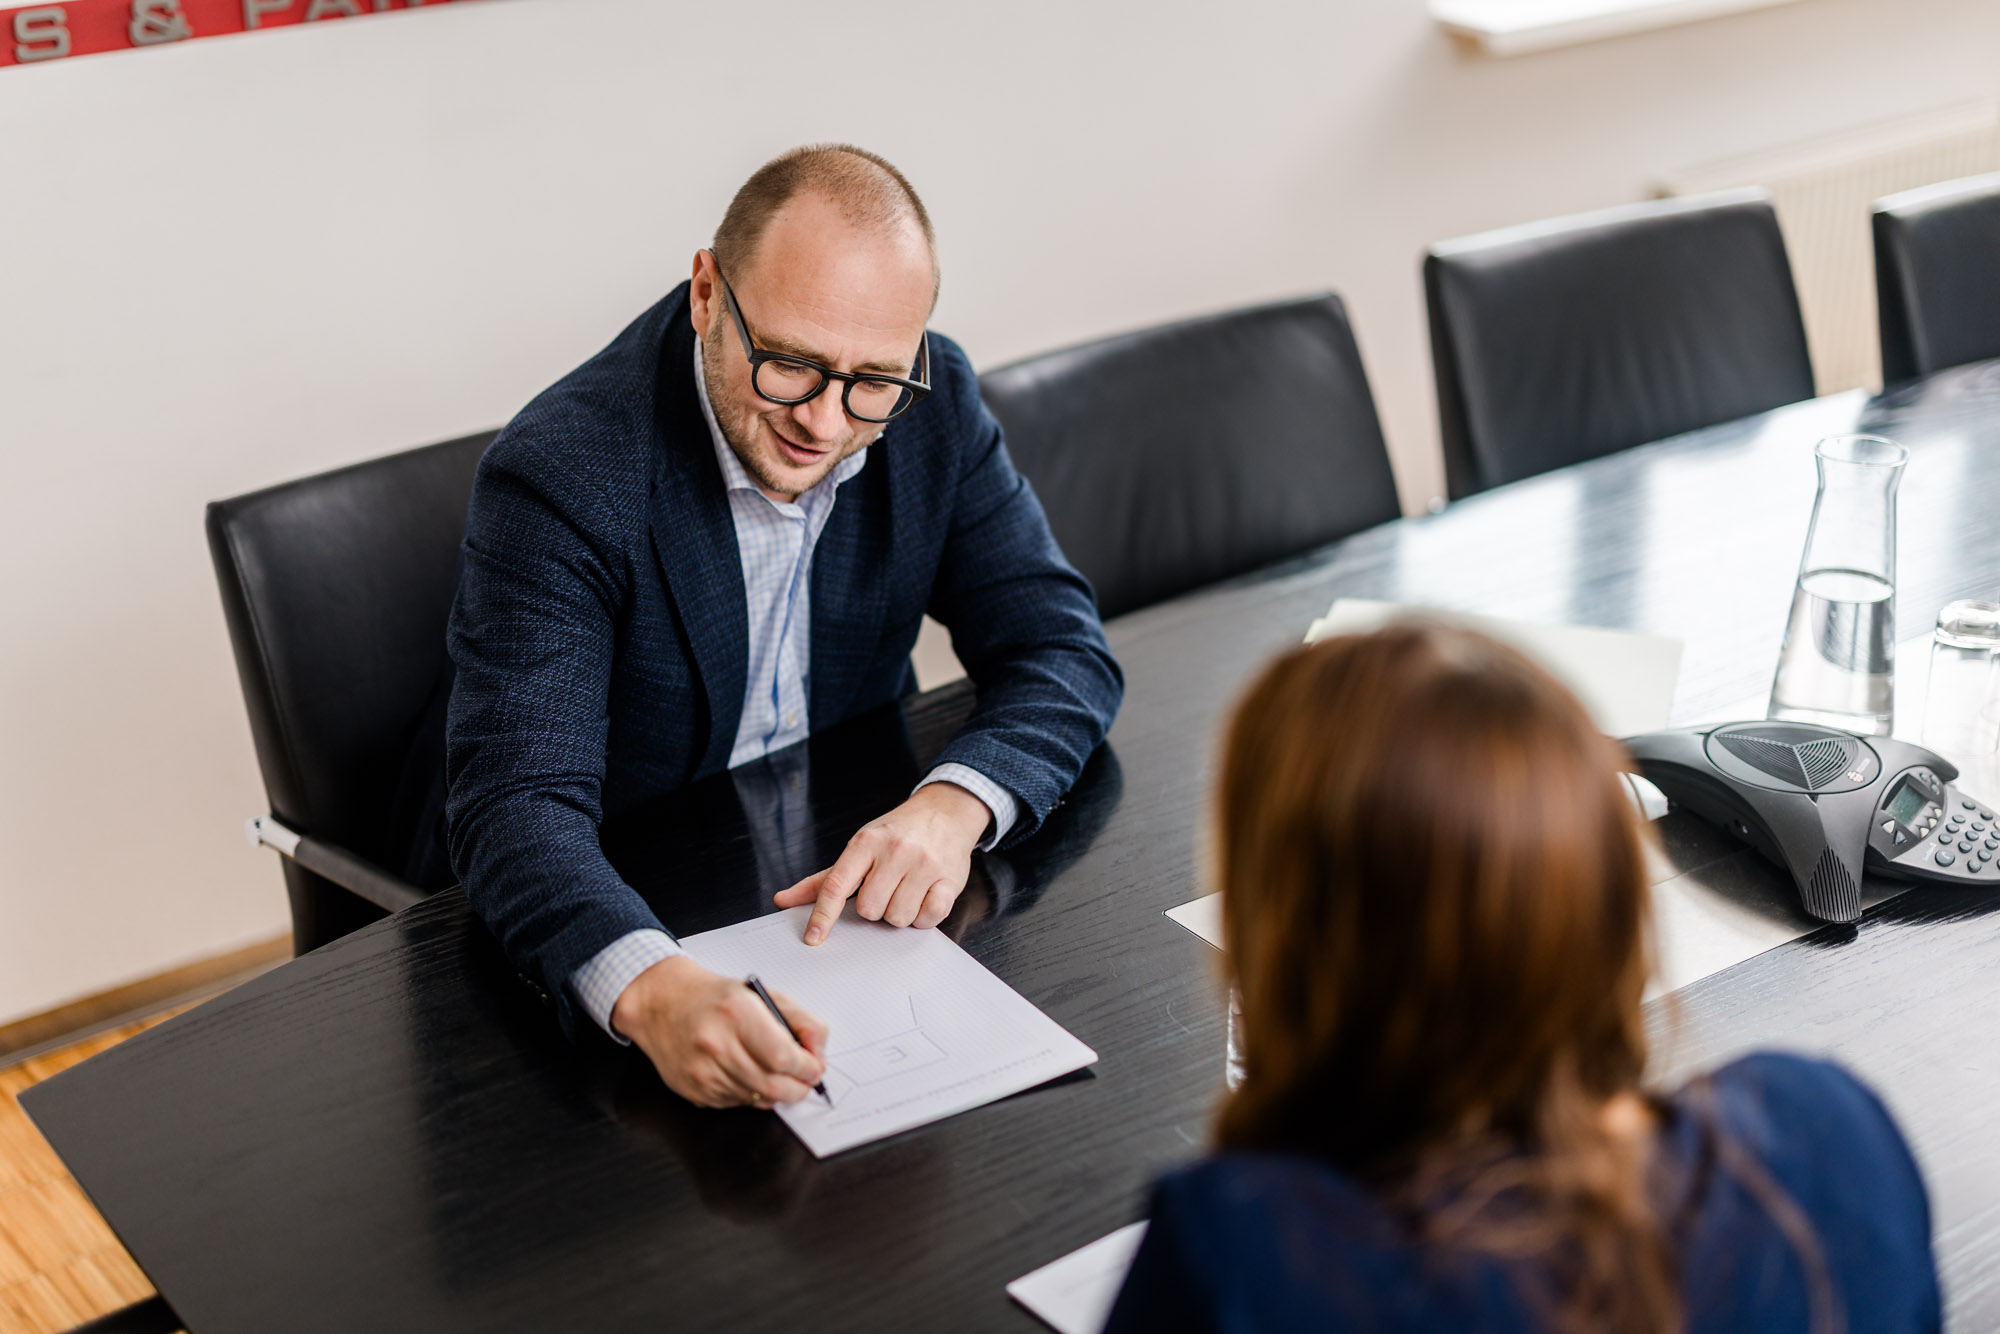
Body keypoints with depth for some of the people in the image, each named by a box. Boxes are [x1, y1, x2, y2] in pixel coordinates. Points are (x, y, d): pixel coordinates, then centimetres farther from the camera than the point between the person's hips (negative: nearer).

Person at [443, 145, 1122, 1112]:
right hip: (627, 917, -3)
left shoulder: (932, 406, -8)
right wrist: (652, 990, -52)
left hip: (855, 882, 4)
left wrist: (955, 805, -27)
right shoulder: (559, 476, -24)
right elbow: (517, 800, -31)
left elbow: (1060, 648, -5)